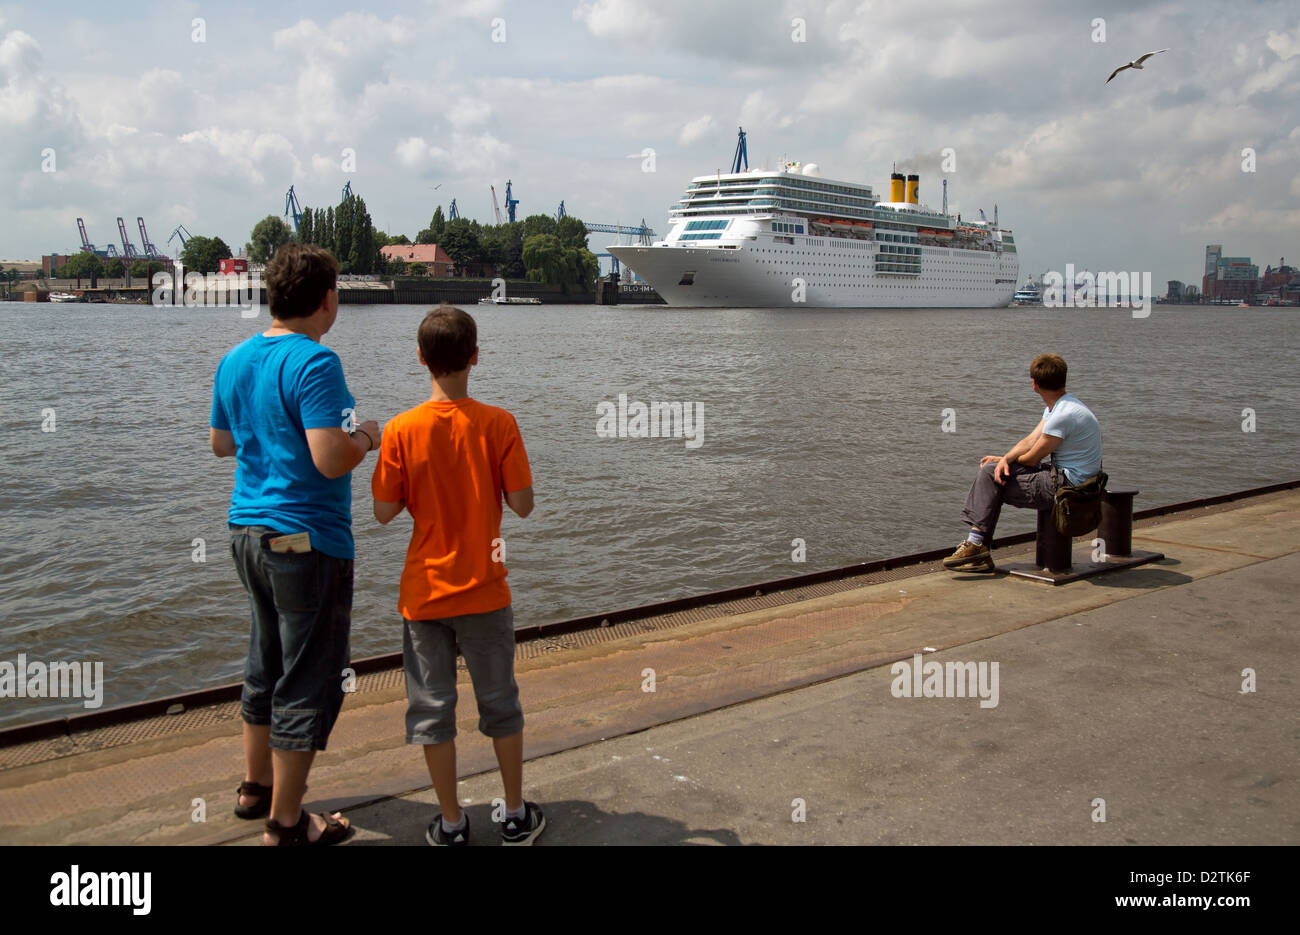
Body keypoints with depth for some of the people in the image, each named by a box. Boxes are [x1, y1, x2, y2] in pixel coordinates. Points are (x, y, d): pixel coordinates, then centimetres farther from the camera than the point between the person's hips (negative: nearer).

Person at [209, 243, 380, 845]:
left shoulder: (235, 360, 7)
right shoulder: (314, 364, -19)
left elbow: (220, 443, 18)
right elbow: (331, 462, -26)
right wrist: (366, 437, -7)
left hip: (247, 531, 9)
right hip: (307, 541, -9)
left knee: (267, 663, 23)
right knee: (308, 682, 3)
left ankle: (256, 786, 37)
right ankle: (285, 824, 11)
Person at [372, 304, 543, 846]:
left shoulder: (401, 430, -10)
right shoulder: (498, 424, -11)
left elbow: (385, 512, -6)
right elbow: (523, 505, -10)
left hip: (424, 592, 0)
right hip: (485, 591, 0)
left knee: (432, 708, 12)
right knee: (500, 703, 15)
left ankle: (451, 824, 20)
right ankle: (516, 816, 25)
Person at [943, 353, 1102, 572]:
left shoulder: (1064, 415, -22)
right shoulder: (1056, 407, 11)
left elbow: (1032, 458, -15)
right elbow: (1030, 441, 7)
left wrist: (1004, 460, 4)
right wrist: (1005, 459, -11)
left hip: (1067, 485, -10)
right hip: (1061, 475, 10)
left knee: (990, 474, -12)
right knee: (990, 468, 5)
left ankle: (976, 544, -5)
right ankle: (977, 545, -1)